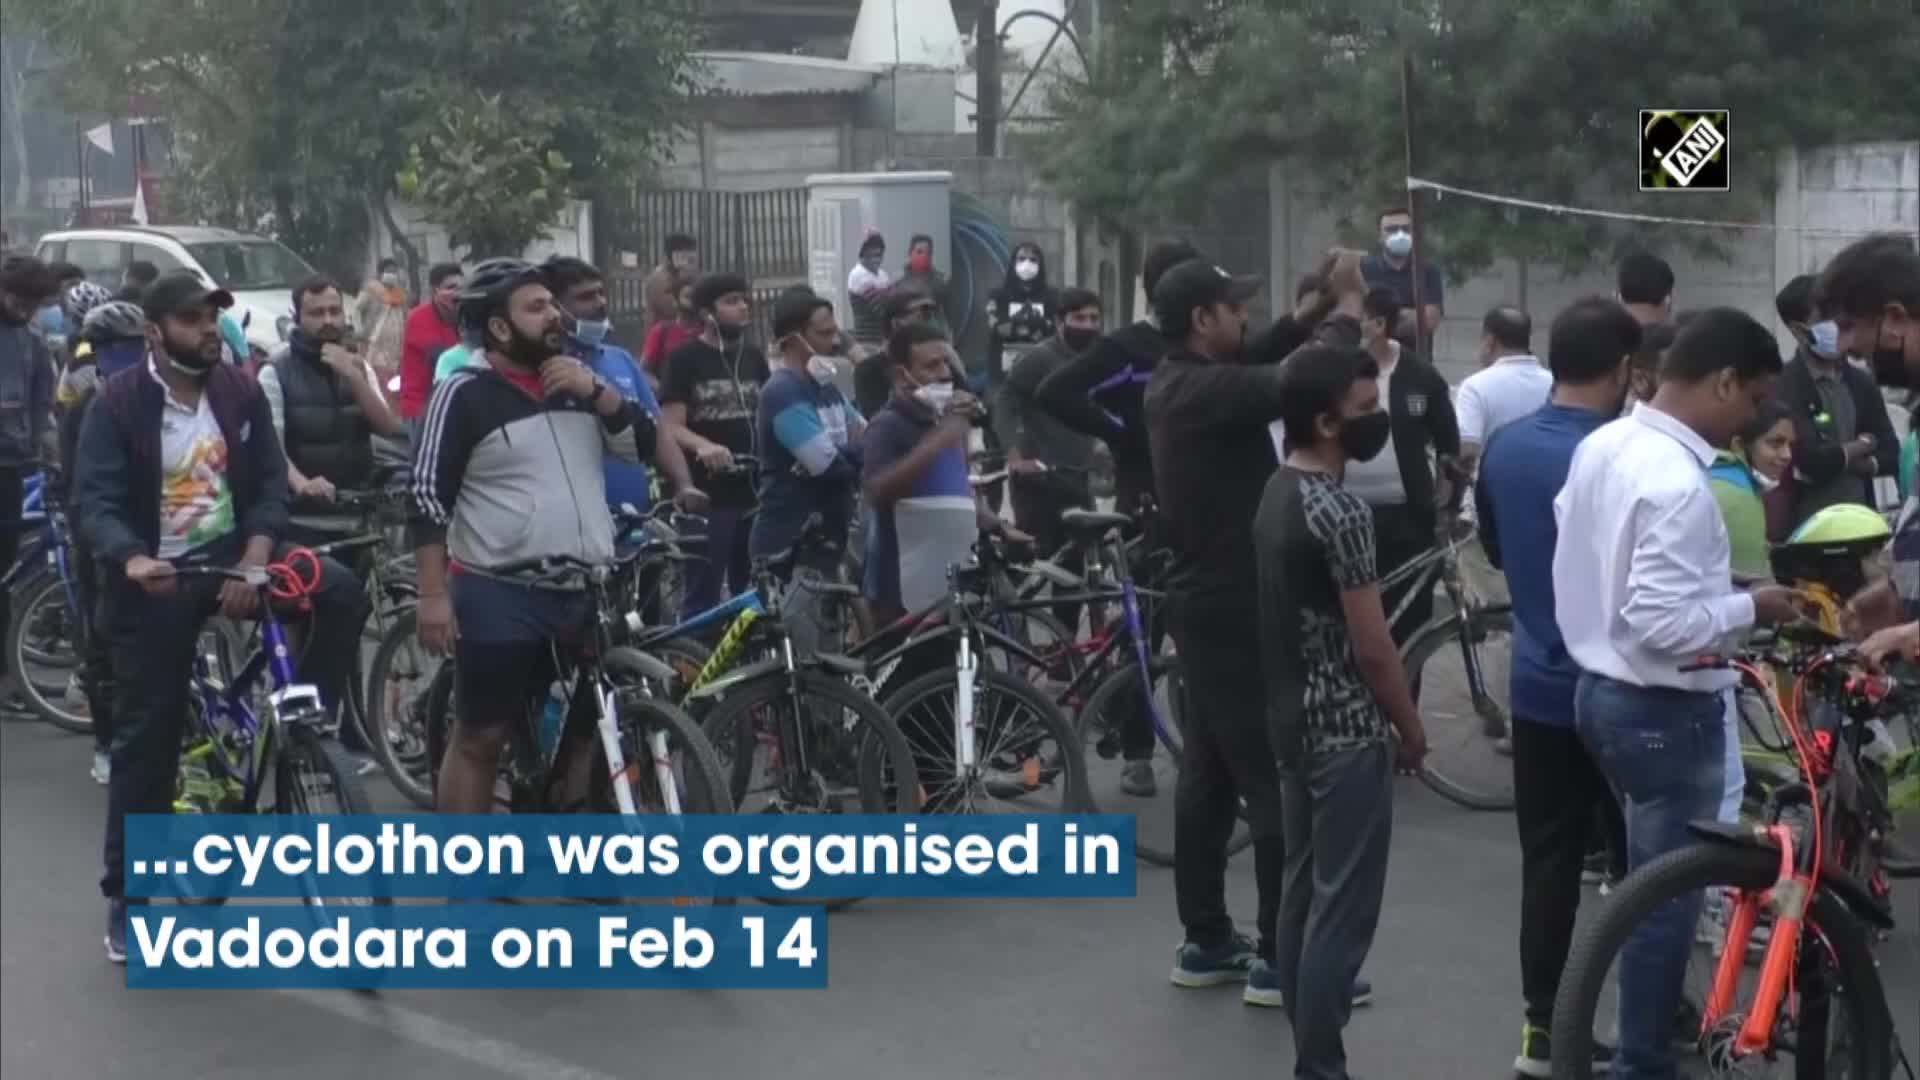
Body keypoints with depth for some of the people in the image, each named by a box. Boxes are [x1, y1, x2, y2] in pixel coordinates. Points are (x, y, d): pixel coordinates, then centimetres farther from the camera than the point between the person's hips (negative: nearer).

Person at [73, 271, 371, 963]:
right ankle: (126, 896, 14)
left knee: (342, 593, -23)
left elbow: (270, 481, -3)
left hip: (234, 556, 3)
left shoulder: (241, 393, 0)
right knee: (146, 738, 1)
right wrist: (130, 559, -37)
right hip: (155, 581, -3)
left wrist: (254, 559, -20)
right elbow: (95, 503, -16)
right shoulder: (117, 403, -10)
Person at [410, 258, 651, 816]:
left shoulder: (577, 380, 12)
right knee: (480, 737, 1)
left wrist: (595, 390, -8)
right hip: (500, 595, -5)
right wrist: (433, 594, -15)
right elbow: (428, 497, -9)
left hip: (585, 591, 6)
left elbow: (648, 440, 7)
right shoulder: (466, 394, -6)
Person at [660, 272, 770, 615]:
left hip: (753, 490, 6)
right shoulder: (685, 358, -5)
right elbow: (671, 426, -12)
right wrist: (703, 446, -32)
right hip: (707, 494, -5)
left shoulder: (754, 356, 12)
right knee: (703, 596, -5)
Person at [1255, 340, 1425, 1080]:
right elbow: (1372, 647, -17)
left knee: (1301, 894, 15)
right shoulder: (1339, 512, -22)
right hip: (1346, 732, -10)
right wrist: (1412, 728, -7)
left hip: (1292, 723, 10)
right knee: (1342, 910, -3)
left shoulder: (1278, 491, 4)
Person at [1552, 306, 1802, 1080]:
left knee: (1650, 883, 24)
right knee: (1666, 896, 5)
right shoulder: (1678, 484, -26)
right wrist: (1749, 608, -13)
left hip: (1604, 689, 9)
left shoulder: (1602, 445, 3)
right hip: (1665, 712, -9)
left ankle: (1656, 1017, 40)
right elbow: (1663, 623, -29)